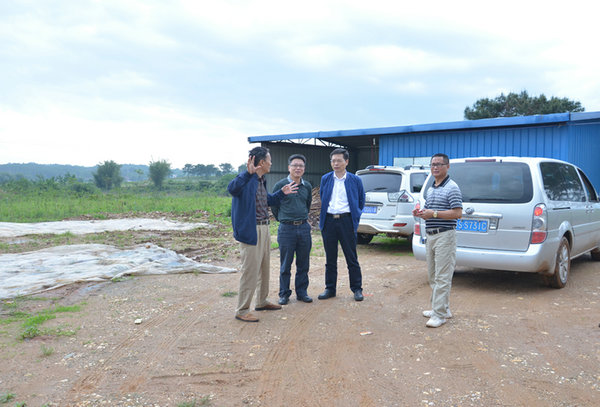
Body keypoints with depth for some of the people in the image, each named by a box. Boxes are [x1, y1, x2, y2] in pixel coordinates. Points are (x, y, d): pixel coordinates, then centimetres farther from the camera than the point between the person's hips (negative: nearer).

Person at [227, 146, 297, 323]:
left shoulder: (261, 181, 14)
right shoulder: (246, 179, -16)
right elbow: (232, 188, -39)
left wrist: (282, 193, 24)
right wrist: (248, 173, -50)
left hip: (264, 229, 10)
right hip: (251, 230, -10)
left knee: (264, 269, 20)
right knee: (250, 271, -5)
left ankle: (262, 302, 36)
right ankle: (242, 311, 6)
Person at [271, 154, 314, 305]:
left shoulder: (307, 186, 8)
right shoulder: (280, 185, -4)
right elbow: (273, 205, 6)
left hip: (304, 227, 4)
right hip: (286, 229, -4)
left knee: (303, 264, 9)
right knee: (285, 265, 3)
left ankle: (302, 292, 21)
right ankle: (284, 294, 14)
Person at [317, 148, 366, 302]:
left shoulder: (355, 180, 3)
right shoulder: (325, 179, 9)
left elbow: (361, 201, 12)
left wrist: (355, 216, 5)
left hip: (346, 221, -2)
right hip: (329, 221, 2)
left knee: (352, 257, 2)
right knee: (330, 258, 9)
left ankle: (357, 289, 13)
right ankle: (330, 289, 19)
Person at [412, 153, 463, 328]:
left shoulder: (452, 188, -8)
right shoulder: (430, 189, 18)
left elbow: (457, 213, -16)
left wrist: (434, 213, -20)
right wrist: (421, 213, 4)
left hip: (445, 236, -9)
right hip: (430, 235, 9)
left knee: (442, 277, -7)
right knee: (432, 276, 14)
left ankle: (439, 314, -4)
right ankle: (442, 308, 24)